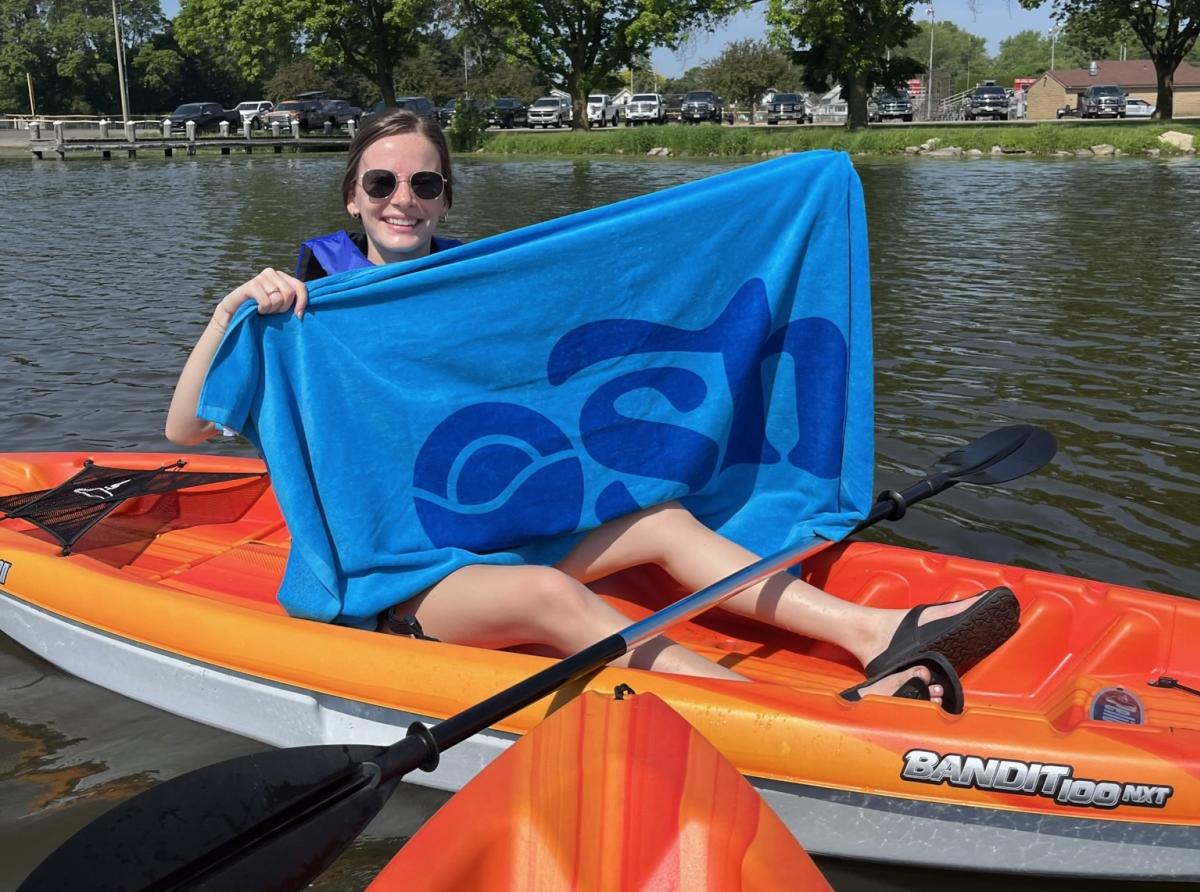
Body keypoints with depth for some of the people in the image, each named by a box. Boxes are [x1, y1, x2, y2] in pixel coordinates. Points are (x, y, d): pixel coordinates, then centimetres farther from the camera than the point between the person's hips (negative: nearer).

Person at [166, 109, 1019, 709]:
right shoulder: (310, 302, -7)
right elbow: (184, 430, -13)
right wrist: (233, 306, -28)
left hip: (492, 538, 6)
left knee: (669, 522, -13)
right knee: (554, 597, -32)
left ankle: (875, 633, -27)